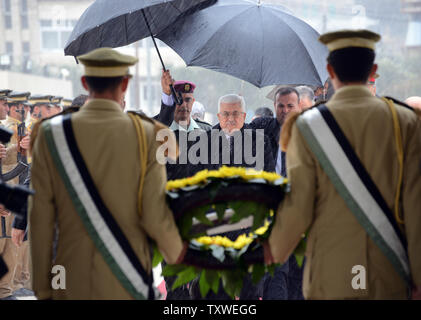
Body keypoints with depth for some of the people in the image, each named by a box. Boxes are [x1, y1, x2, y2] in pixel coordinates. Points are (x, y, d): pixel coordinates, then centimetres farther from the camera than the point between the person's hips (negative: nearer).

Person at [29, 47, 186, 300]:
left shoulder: (52, 135, -6)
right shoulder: (147, 135, -9)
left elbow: (41, 218, -4)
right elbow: (154, 215, -10)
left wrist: (42, 289, 5)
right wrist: (175, 250, 12)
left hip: (73, 281, 1)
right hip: (128, 281, -1)